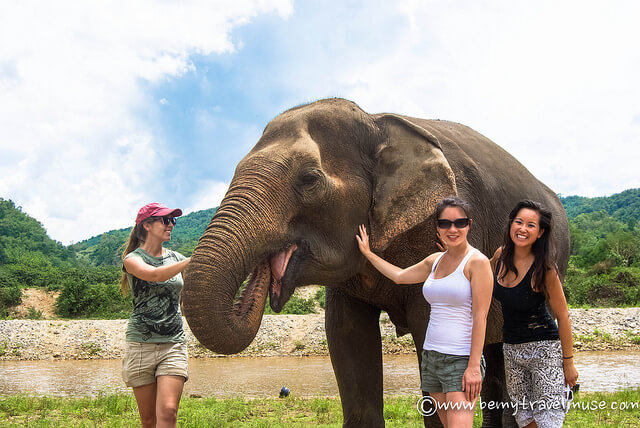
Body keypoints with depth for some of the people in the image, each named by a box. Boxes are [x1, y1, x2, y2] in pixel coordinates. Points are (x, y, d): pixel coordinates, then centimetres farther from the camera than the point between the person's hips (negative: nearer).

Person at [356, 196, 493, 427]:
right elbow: (400, 276, 29)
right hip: (431, 356, 7)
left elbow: (480, 317, -13)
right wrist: (367, 253, 38)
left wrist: (474, 367, -18)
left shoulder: (477, 262, -8)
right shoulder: (435, 261, 12)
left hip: (461, 359, -7)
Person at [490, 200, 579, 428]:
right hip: (511, 349, 6)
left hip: (544, 349, -6)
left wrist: (568, 362, -8)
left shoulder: (544, 269, -18)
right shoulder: (500, 256, -3)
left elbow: (563, 316, -11)